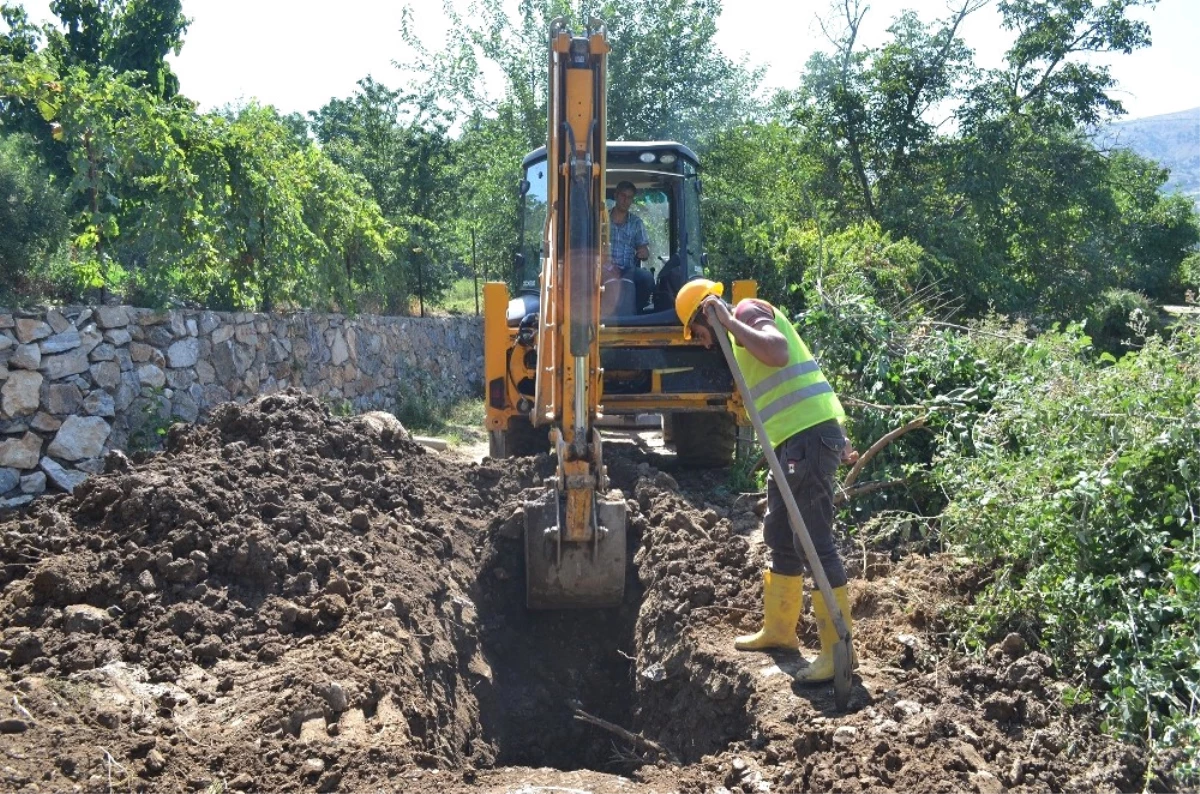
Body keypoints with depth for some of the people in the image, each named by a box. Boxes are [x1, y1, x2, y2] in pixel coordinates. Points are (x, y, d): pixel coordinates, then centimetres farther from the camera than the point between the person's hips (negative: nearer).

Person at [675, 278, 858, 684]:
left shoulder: (749, 309, -4)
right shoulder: (742, 331, 23)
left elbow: (779, 354, -24)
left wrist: (729, 322, -16)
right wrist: (836, 440, 28)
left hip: (809, 434, -10)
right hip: (795, 438, 10)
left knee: (814, 542, -9)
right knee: (779, 537, 17)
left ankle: (838, 650, -3)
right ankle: (779, 630, 29)